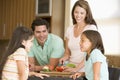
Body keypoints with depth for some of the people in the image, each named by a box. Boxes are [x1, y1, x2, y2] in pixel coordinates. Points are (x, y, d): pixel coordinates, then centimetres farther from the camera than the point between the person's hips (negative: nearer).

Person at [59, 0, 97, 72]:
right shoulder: (69, 29, 12)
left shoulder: (92, 28, -2)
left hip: (85, 70, -4)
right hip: (71, 69, 4)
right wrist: (64, 58, -2)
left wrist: (76, 68, -17)